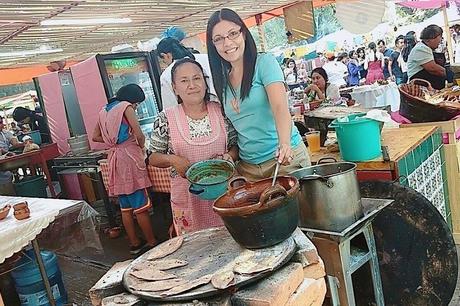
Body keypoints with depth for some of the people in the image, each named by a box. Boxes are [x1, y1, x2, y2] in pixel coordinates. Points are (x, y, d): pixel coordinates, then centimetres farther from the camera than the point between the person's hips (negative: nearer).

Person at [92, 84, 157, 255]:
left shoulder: (104, 110, 15)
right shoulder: (125, 106, -6)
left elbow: (95, 137, 19)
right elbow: (139, 135, -14)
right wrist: (141, 147, 5)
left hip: (114, 157, 7)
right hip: (129, 156, -7)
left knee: (125, 207, 11)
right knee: (141, 206, -1)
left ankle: (134, 244, 19)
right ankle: (151, 242, 6)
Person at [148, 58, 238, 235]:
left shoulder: (221, 111, -1)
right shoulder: (166, 119, -5)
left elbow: (236, 145, 8)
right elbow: (153, 157, 3)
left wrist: (229, 156, -12)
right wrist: (173, 160, -16)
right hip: (188, 198, -1)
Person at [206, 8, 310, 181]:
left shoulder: (264, 62, -7)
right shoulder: (223, 81, 8)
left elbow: (280, 107, -22)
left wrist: (284, 144, -37)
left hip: (285, 159, -4)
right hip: (247, 166, 5)